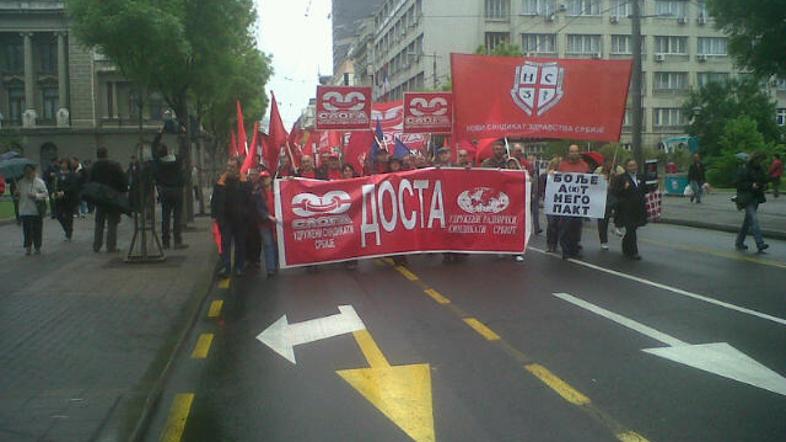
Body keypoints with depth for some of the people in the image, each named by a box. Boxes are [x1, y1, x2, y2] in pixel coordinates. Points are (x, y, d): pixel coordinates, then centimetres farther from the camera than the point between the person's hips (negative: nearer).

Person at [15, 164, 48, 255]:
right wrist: (16, 194, -6)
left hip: (37, 211, -2)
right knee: (26, 230, 0)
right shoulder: (21, 182, 8)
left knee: (37, 230, 5)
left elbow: (46, 194, -5)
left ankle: (37, 247, 19)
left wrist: (36, 196, -19)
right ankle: (28, 247, 13)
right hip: (25, 211, 2)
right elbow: (17, 195, 17)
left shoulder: (40, 182, -3)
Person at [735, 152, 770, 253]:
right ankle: (760, 244, -21)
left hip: (756, 198, 8)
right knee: (754, 219, -16)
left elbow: (764, 180, 23)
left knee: (748, 221, 13)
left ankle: (739, 242, 23)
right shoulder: (744, 169, -9)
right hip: (747, 198, -8)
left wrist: (764, 185, 0)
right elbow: (739, 184, -12)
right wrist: (751, 185, -24)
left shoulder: (760, 169, 13)